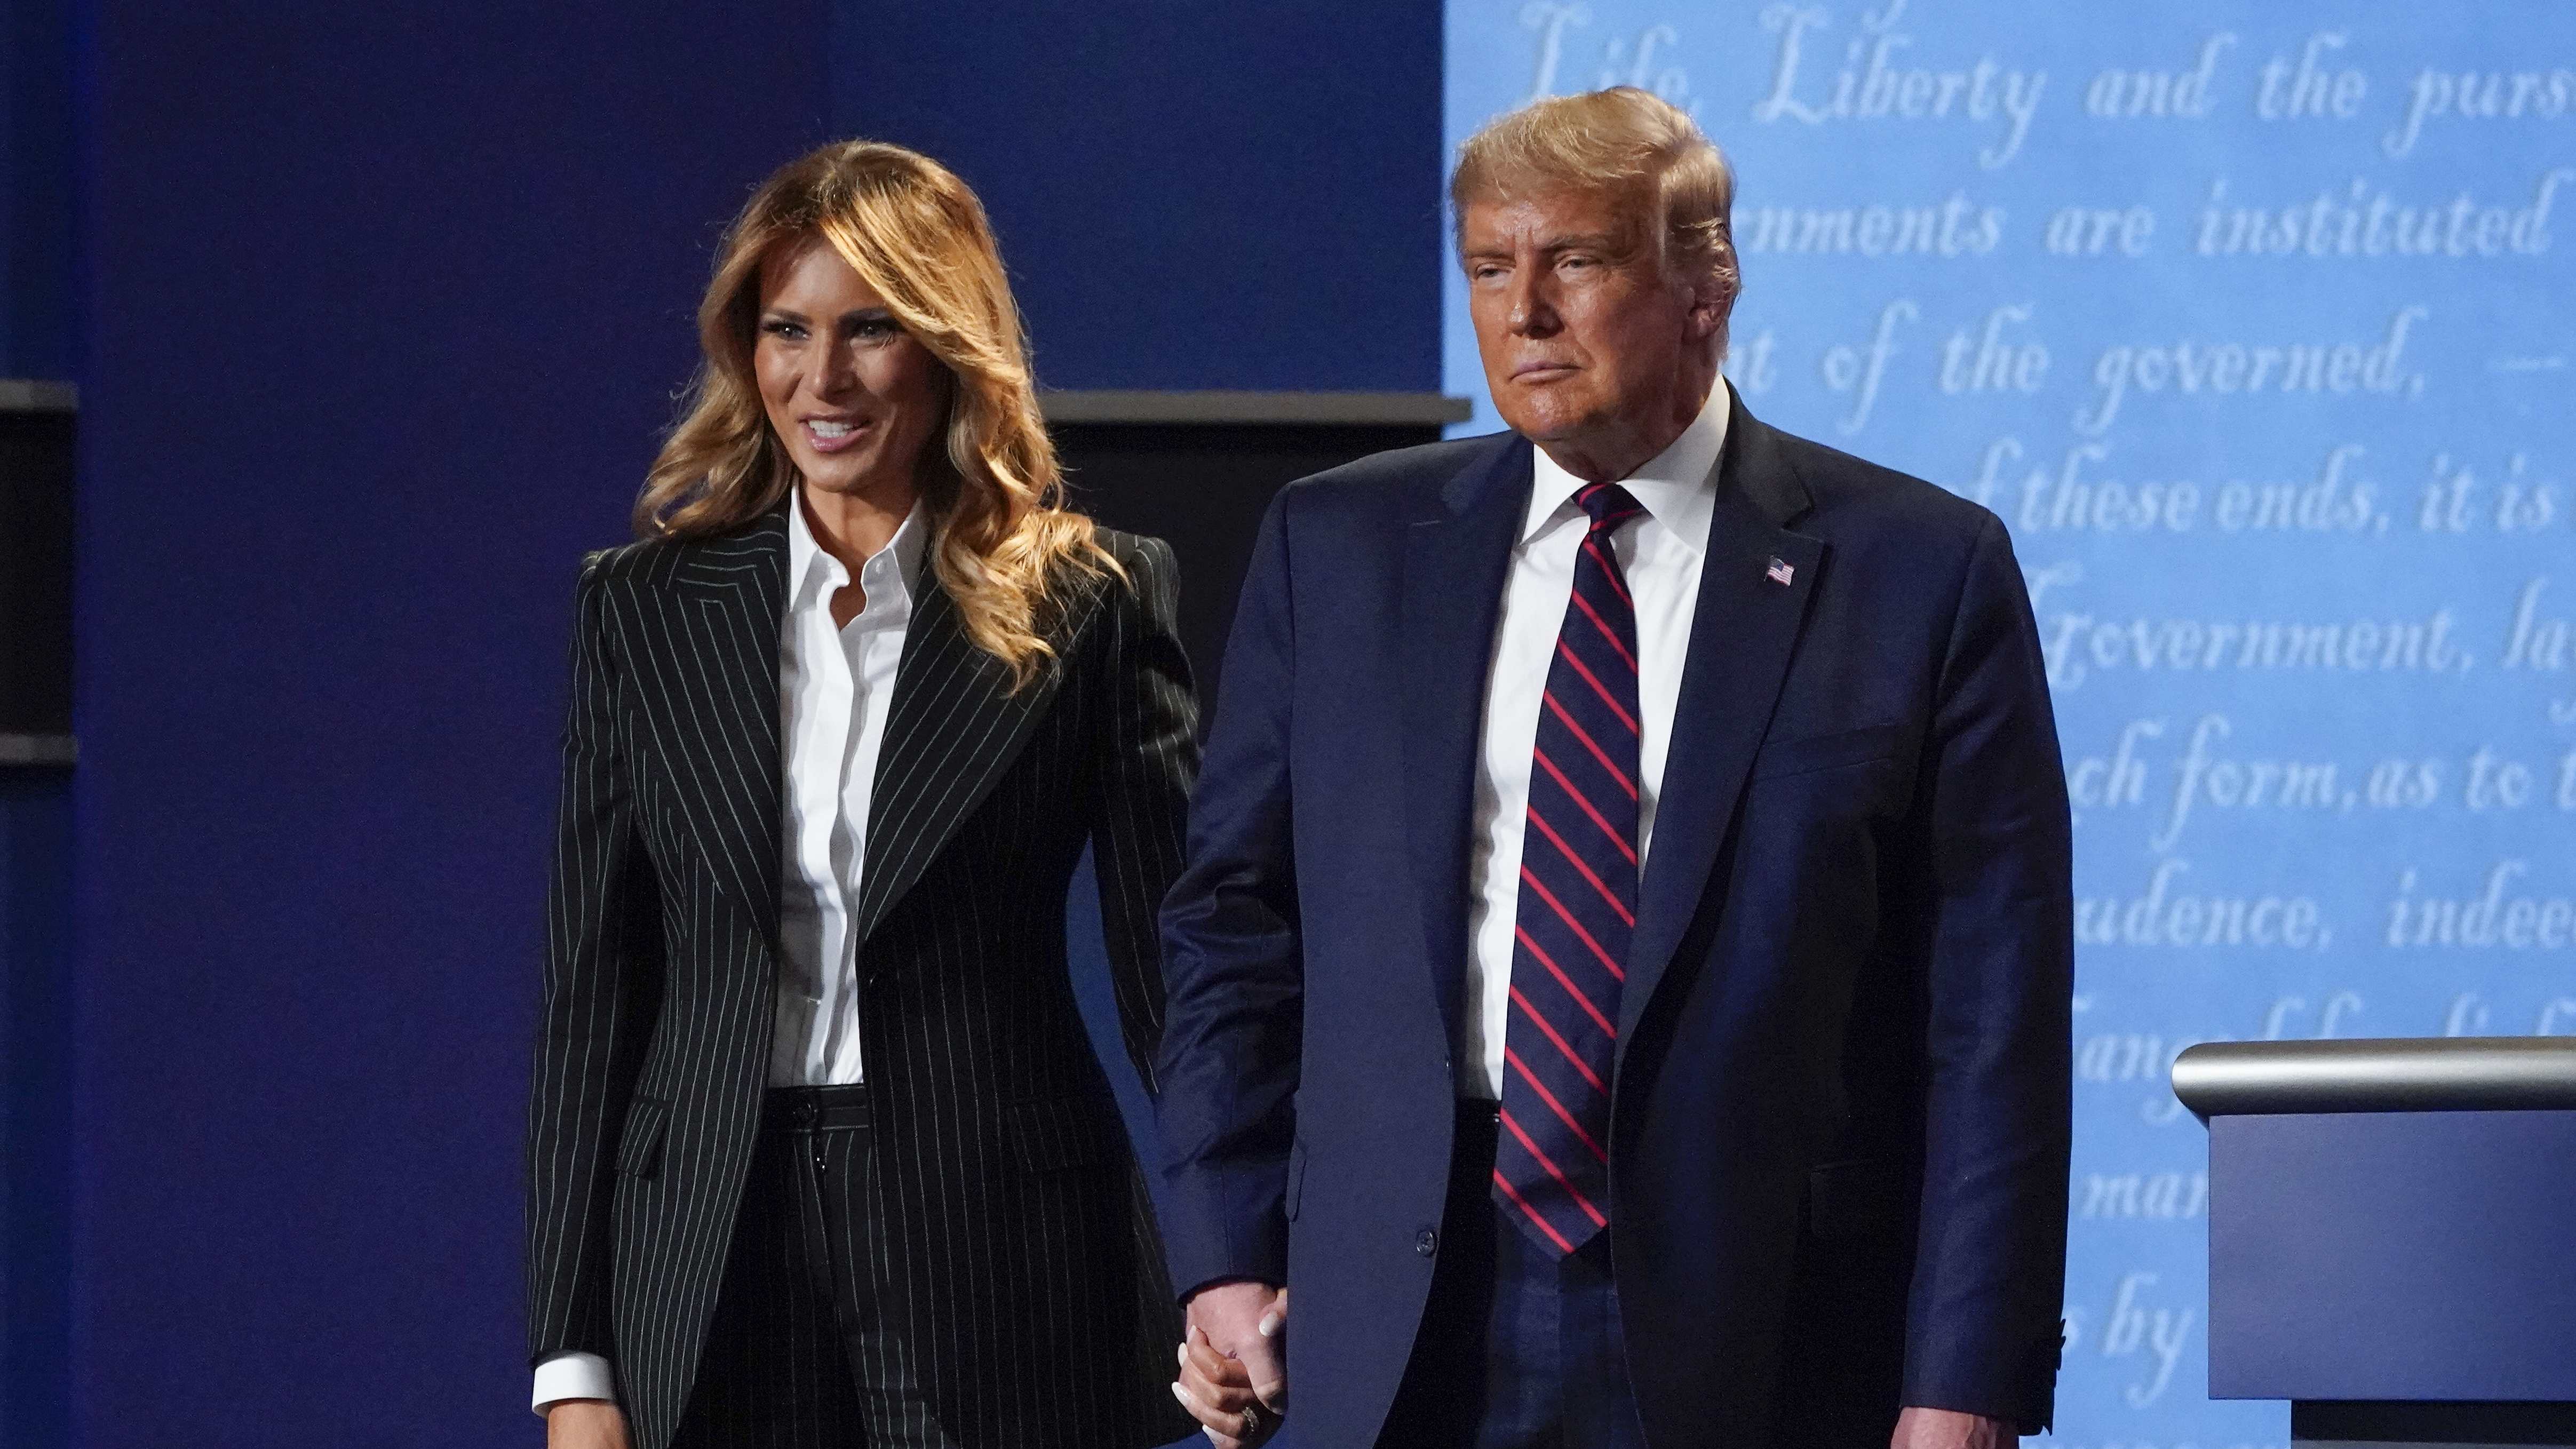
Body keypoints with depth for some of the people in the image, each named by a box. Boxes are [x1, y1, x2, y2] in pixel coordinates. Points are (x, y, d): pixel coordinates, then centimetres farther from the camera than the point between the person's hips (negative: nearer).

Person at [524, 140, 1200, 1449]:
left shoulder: (1089, 607, 2)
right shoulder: (645, 608, 8)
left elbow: (1175, 962, 2)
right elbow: (589, 986, 7)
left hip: (995, 1258, -2)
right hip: (711, 1270, 2)